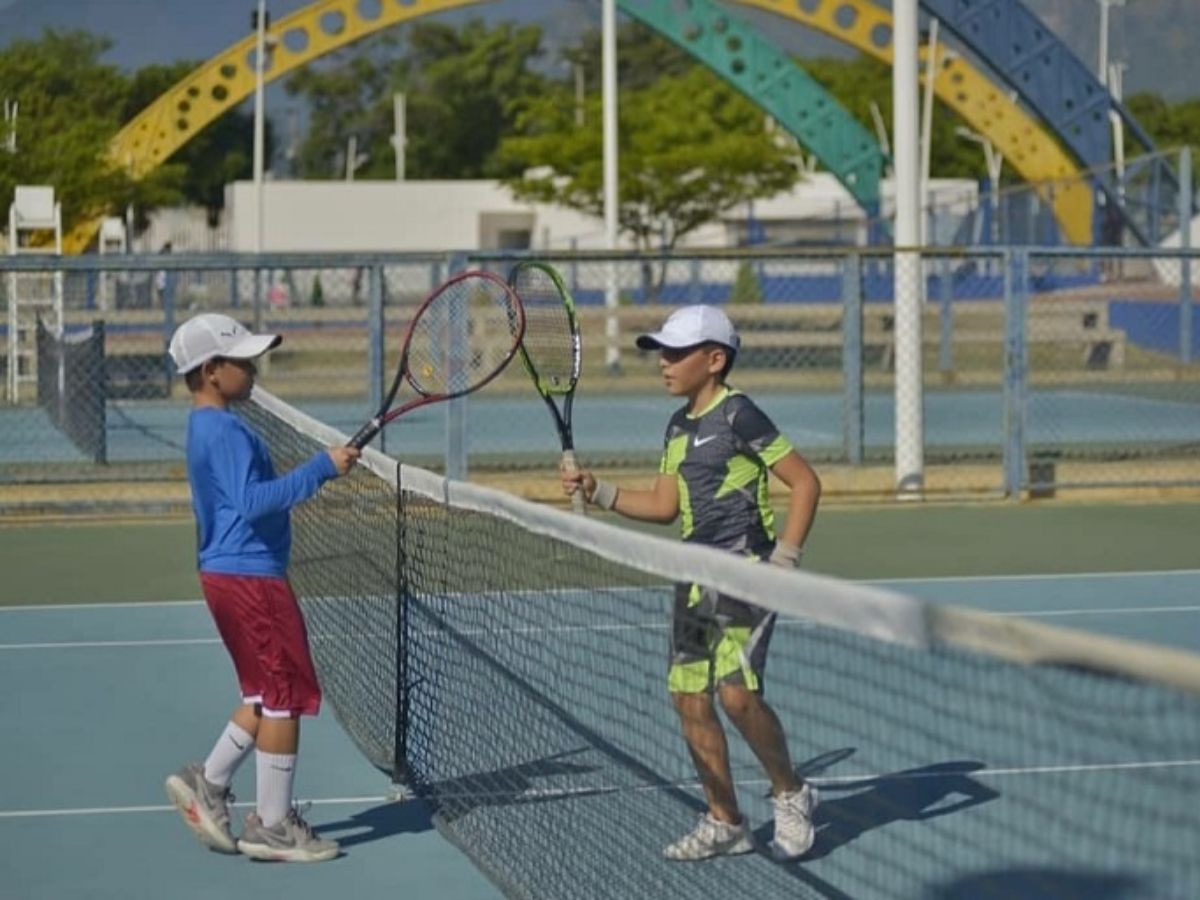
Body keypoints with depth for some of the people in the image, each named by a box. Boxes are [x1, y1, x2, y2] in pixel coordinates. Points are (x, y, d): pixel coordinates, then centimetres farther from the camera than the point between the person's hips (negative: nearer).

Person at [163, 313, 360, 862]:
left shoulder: (207, 427, 15)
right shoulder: (225, 431, -18)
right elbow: (252, 500, -30)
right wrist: (322, 467, -31)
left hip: (230, 575, 10)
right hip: (250, 576, -10)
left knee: (265, 695, 18)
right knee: (287, 695, -2)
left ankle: (207, 784, 21)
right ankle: (272, 827, 5)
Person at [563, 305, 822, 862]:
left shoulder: (738, 415, -10)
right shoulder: (679, 427, 14)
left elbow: (805, 482, -10)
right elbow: (664, 506, 20)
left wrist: (785, 559, -15)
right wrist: (598, 492, 9)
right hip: (696, 579, 9)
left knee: (737, 692, -19)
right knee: (690, 700, 5)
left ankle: (791, 795, 3)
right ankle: (724, 823, 16)